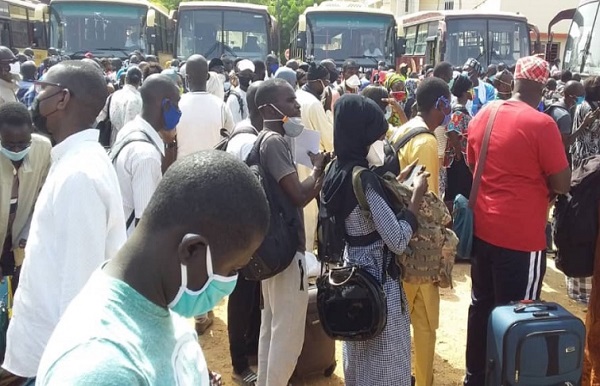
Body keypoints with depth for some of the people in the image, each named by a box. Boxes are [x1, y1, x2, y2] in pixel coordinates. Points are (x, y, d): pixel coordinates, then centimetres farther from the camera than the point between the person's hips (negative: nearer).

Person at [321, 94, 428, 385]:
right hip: (378, 279, -9)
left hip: (352, 271, 9)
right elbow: (398, 242, -24)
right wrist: (416, 197, -14)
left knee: (359, 355, 25)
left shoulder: (337, 171, 2)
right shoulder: (363, 178, -24)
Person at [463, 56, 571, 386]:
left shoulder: (482, 116, 2)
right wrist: (539, 181, 7)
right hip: (521, 236, -6)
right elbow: (562, 184, -11)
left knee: (481, 306, 18)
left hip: (483, 228, 7)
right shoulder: (541, 124, -17)